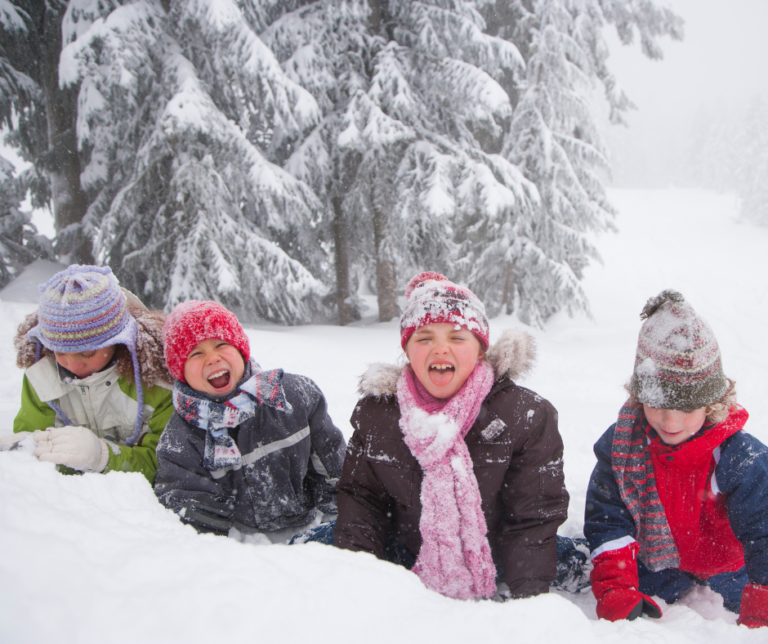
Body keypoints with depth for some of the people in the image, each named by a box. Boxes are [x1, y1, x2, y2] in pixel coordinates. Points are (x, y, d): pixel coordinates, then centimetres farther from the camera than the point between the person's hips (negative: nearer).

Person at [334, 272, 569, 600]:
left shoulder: (527, 416, -12)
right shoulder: (375, 413, -4)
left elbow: (533, 516, -10)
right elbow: (360, 496, 3)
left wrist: (526, 598, -19)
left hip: (495, 572, 0)